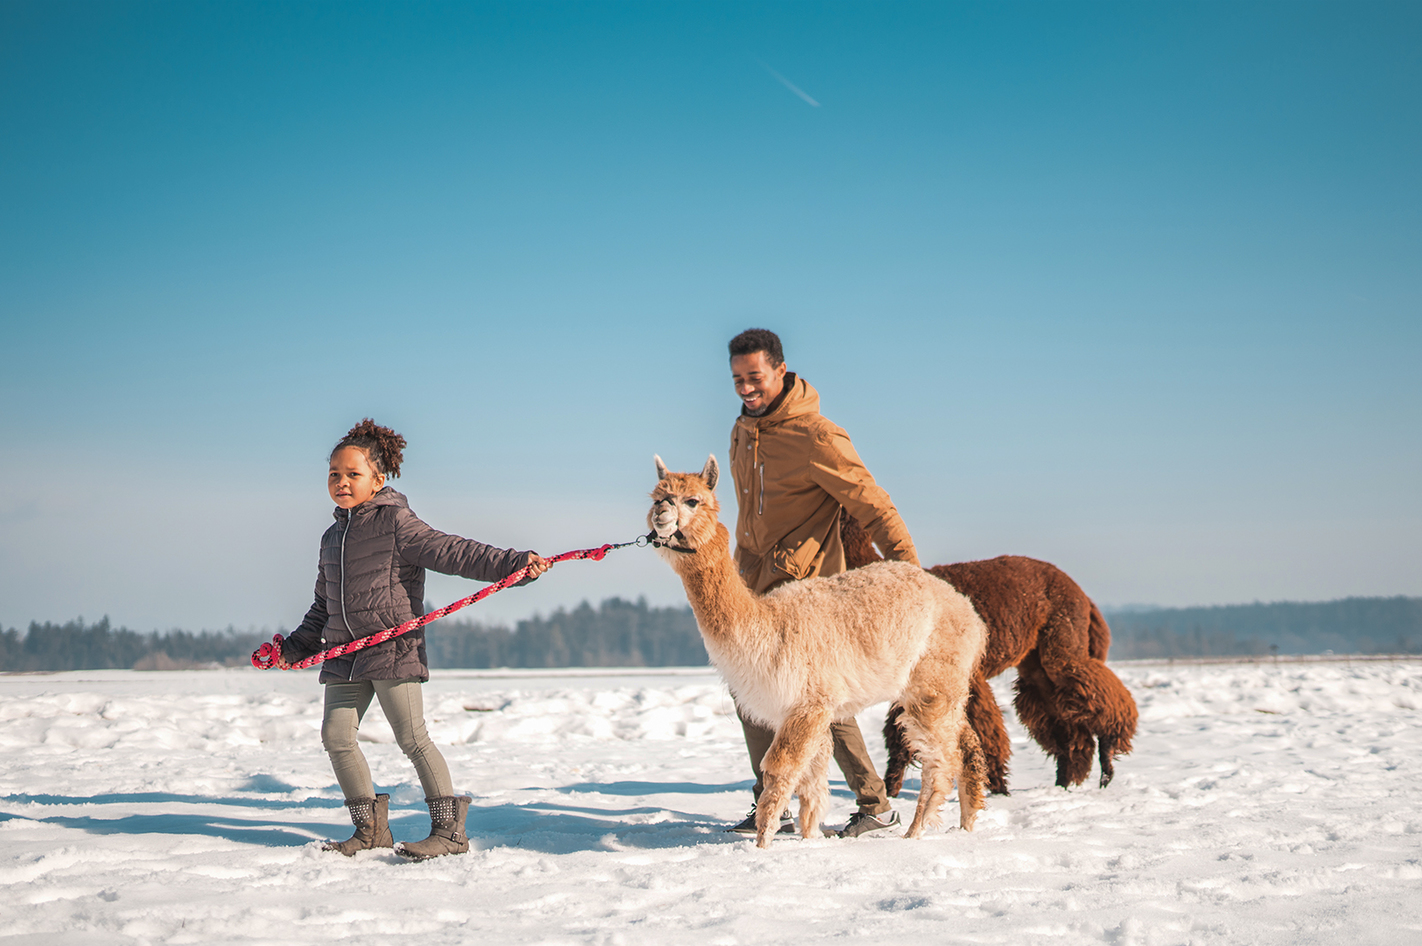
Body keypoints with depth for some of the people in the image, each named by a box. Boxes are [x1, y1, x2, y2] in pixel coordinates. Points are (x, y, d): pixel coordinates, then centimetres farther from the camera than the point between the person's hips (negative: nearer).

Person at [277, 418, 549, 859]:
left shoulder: (396, 522, -4)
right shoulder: (332, 537, 18)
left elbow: (452, 553, -13)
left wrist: (514, 563, -24)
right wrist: (294, 648, 26)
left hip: (394, 650, -7)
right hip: (344, 654, 7)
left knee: (412, 738, -8)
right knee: (336, 735, 3)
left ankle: (449, 829, -1)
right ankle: (371, 828, 14)